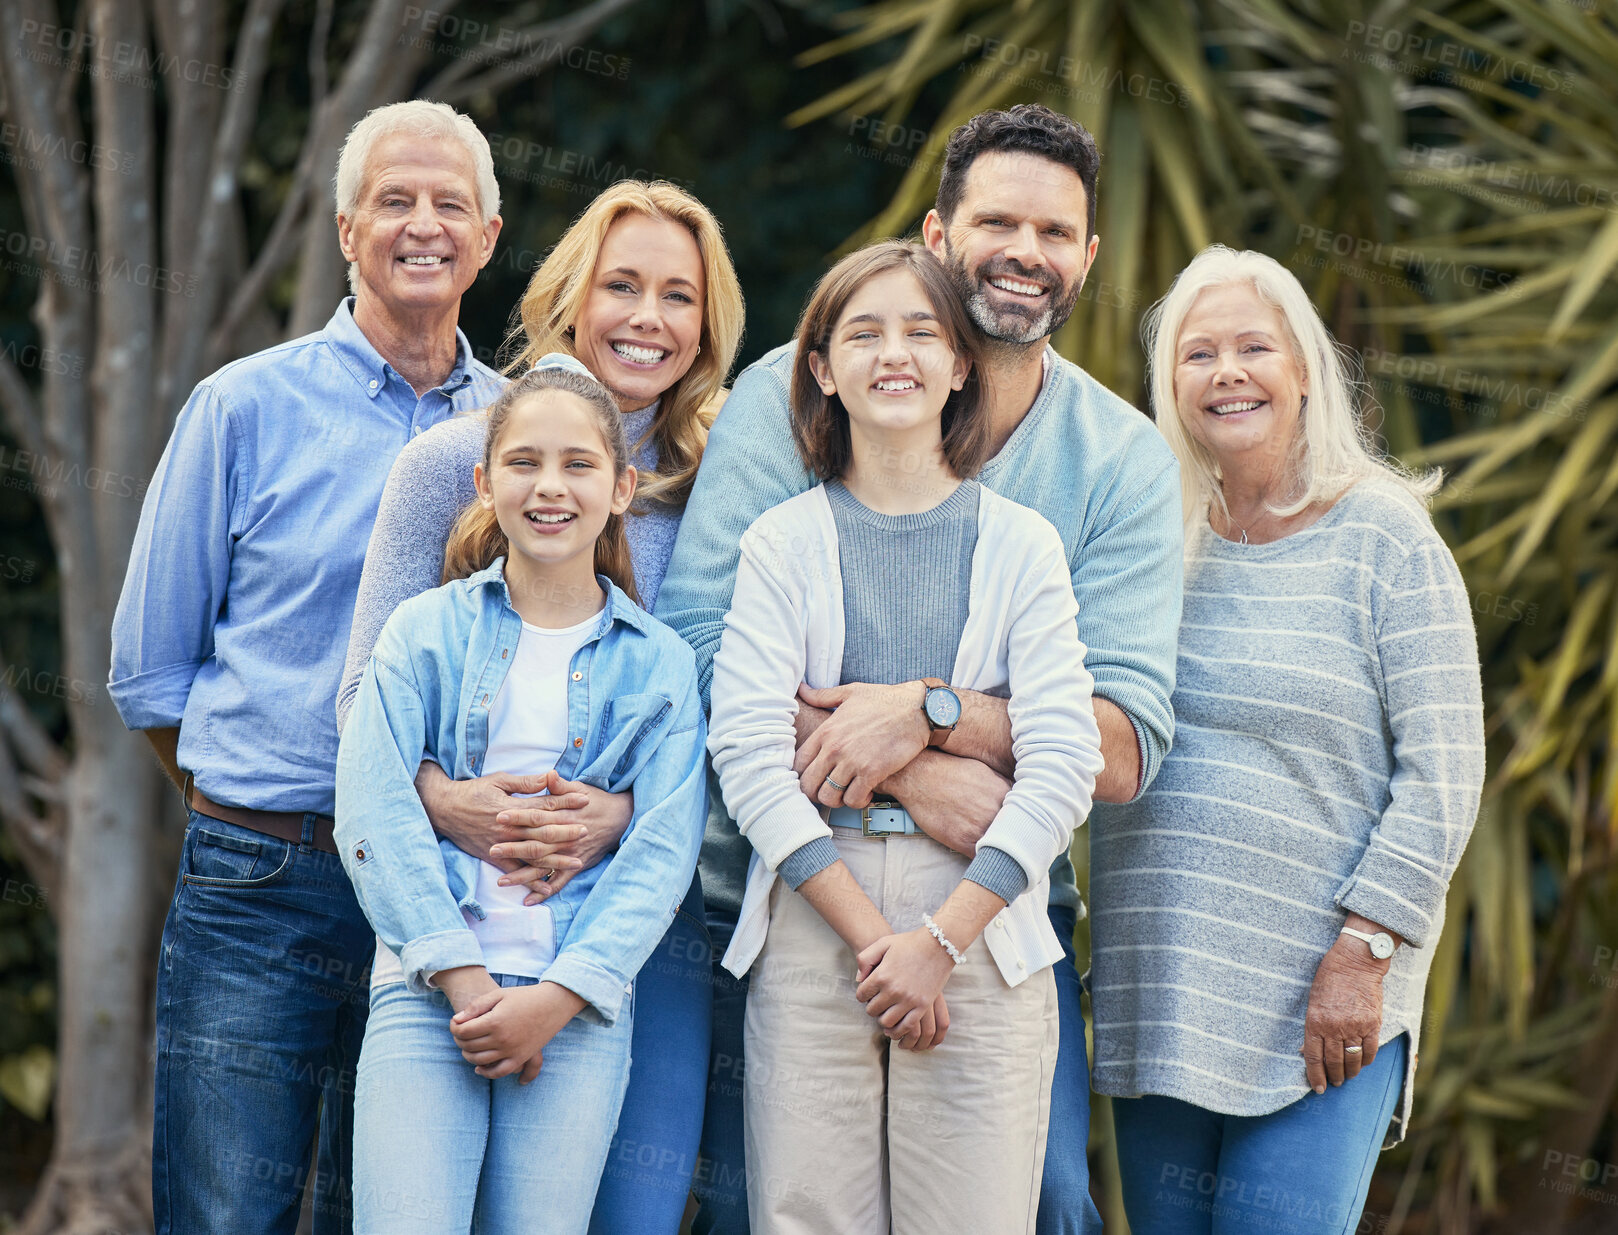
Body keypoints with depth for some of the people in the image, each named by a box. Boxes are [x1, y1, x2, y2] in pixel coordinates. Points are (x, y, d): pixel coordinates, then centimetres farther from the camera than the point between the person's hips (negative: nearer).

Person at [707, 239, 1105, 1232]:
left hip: (982, 926, 0)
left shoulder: (1022, 545, 6)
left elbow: (1063, 767, -1)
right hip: (811, 925, 0)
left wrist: (941, 941, -9)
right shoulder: (782, 543, 6)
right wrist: (869, 934, -11)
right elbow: (748, 753, -3)